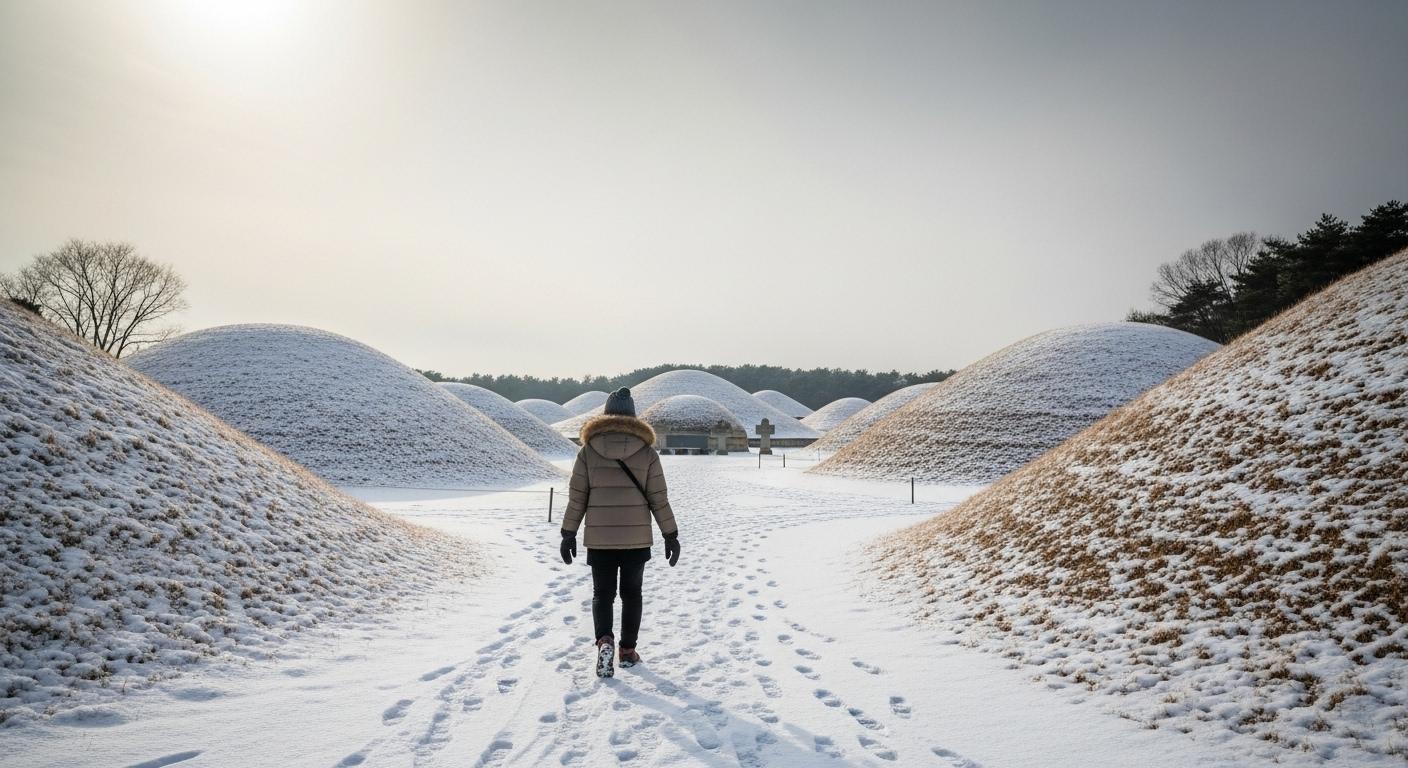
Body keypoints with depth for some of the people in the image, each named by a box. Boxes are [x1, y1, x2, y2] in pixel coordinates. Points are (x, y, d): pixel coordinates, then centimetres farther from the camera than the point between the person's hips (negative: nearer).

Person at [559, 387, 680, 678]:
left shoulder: (588, 450, -3)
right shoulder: (647, 452, -3)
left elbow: (576, 497, -1)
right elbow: (658, 498, -2)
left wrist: (569, 534, 6)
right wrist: (671, 535, 5)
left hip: (599, 538, 0)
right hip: (637, 537, 0)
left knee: (602, 594, 10)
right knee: (631, 594, 16)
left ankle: (604, 641, -13)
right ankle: (628, 649, 21)